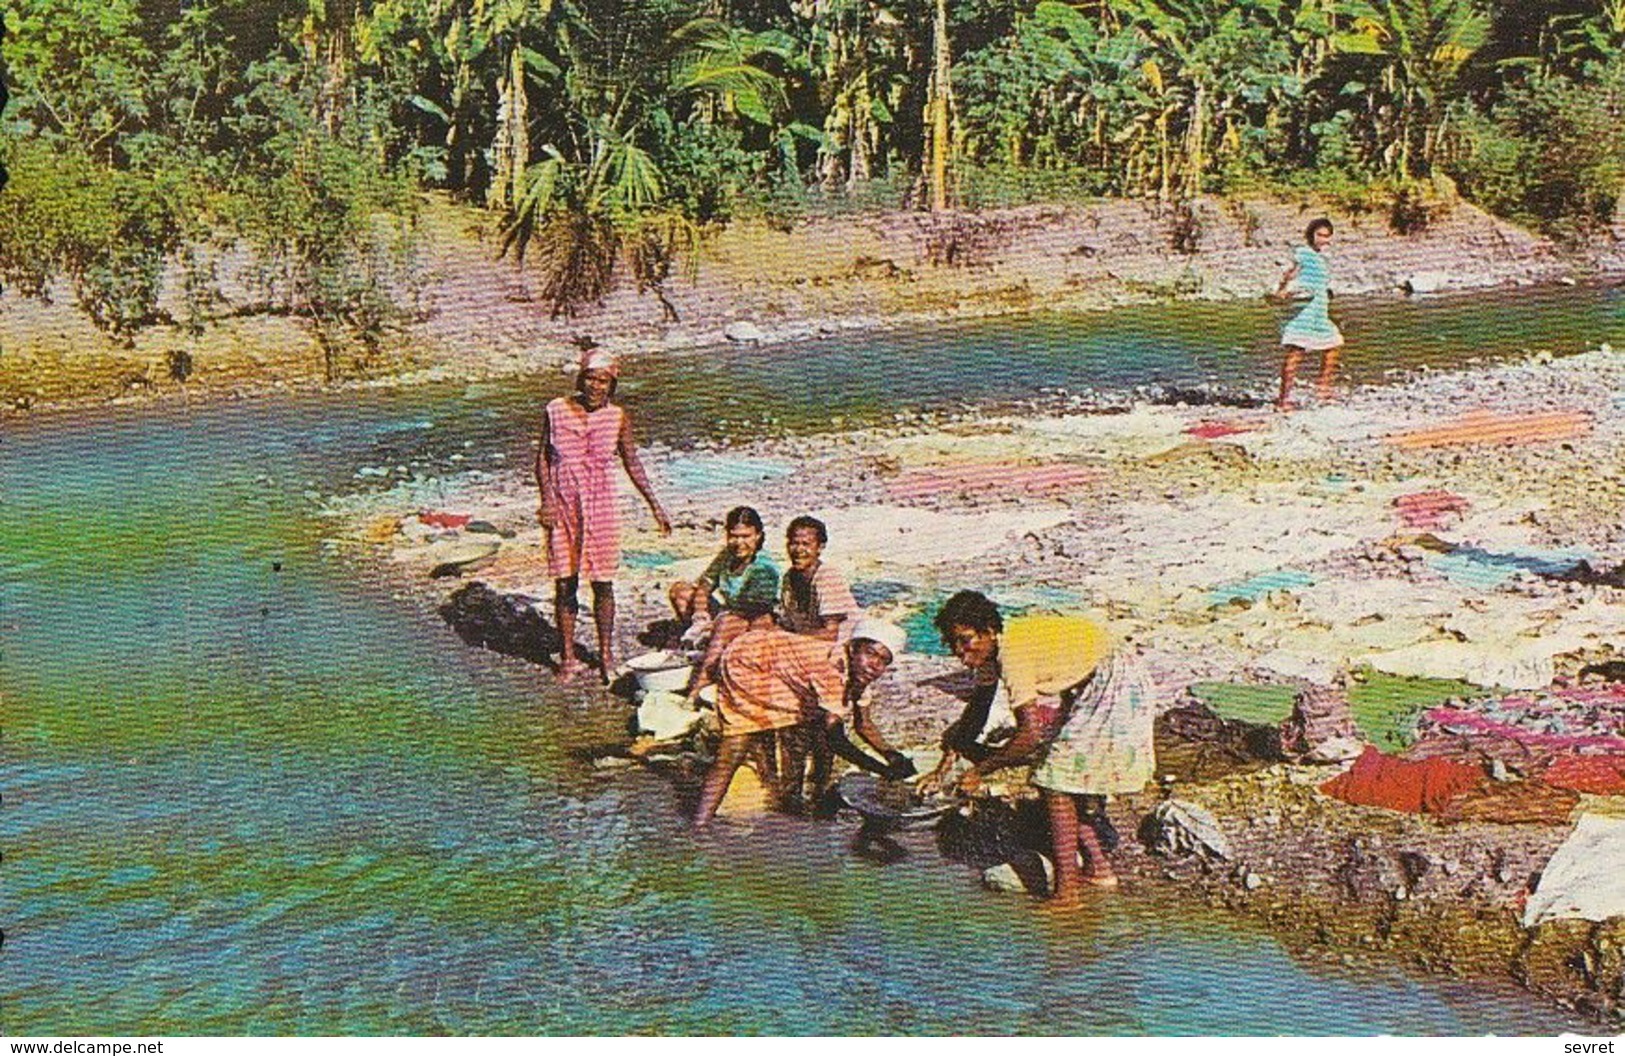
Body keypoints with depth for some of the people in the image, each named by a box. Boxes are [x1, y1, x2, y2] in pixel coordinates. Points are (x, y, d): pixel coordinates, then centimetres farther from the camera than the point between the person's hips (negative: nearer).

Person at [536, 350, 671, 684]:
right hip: (563, 506, 0)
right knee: (564, 584, 5)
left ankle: (606, 656, 19)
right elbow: (543, 457, 4)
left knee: (603, 583, 5)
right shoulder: (555, 411, -3)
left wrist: (654, 505, 7)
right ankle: (568, 658, 17)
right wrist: (547, 500, -7)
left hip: (601, 506, 0)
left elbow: (632, 463, 8)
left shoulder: (617, 417, -2)